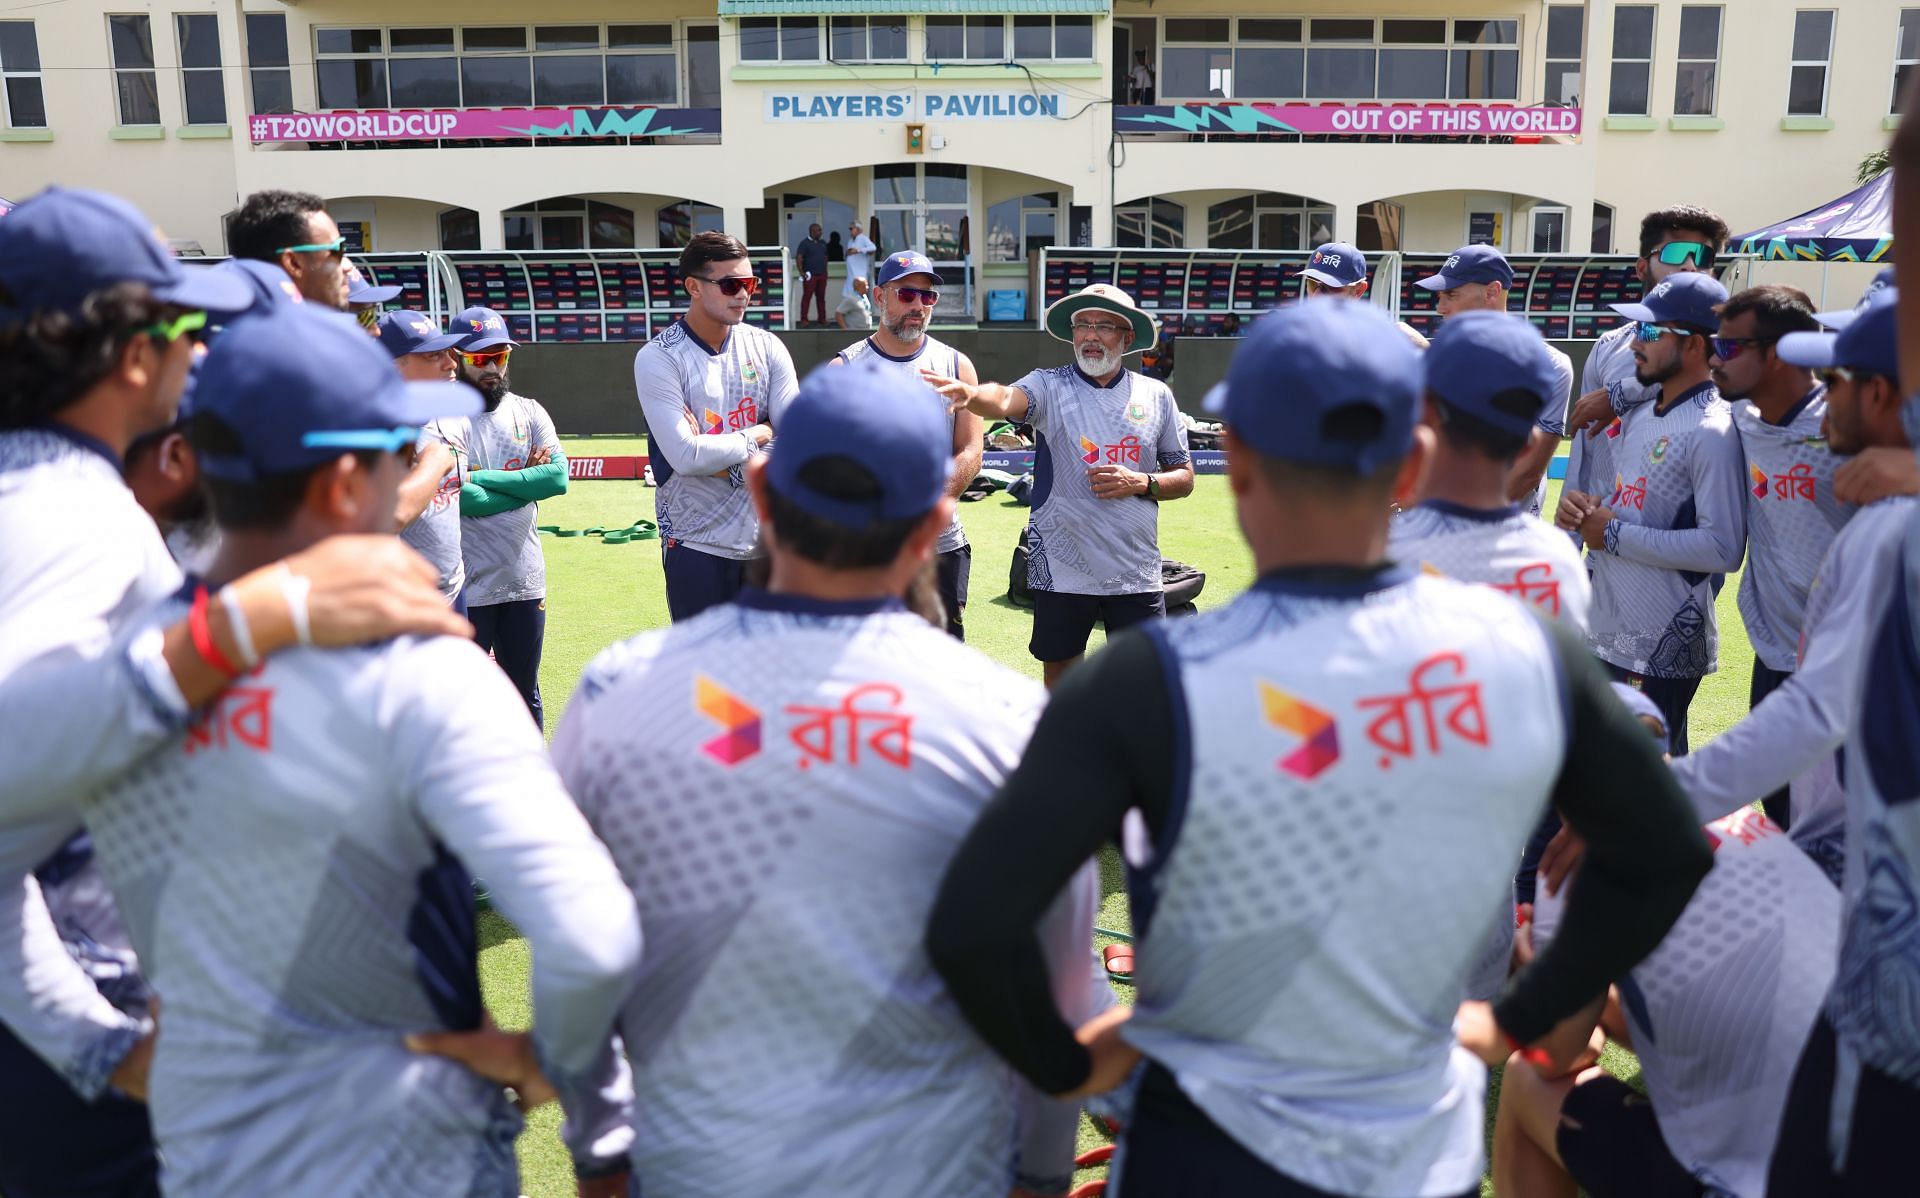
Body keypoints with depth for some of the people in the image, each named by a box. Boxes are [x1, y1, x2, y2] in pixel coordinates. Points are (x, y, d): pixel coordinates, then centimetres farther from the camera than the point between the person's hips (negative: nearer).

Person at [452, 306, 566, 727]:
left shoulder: (529, 412, 7)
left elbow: (558, 477, -8)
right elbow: (463, 499, -18)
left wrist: (481, 477, -10)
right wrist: (525, 481, -9)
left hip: (525, 582, 4)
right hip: (466, 587, -4)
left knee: (525, 698, 16)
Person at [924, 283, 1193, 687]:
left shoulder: (1156, 396, 6)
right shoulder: (1049, 386, -1)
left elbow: (1184, 478, 11)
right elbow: (1006, 399, -24)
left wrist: (1139, 483, -9)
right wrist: (970, 393, -47)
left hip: (1136, 573, 1)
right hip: (1061, 570, -1)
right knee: (1059, 678, 12)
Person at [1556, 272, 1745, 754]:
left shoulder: (1712, 432, -16)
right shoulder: (1640, 413, 11)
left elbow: (1724, 549, -24)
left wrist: (1616, 535, -18)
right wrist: (1582, 506, 0)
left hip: (1662, 650, -9)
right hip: (1603, 633, 9)